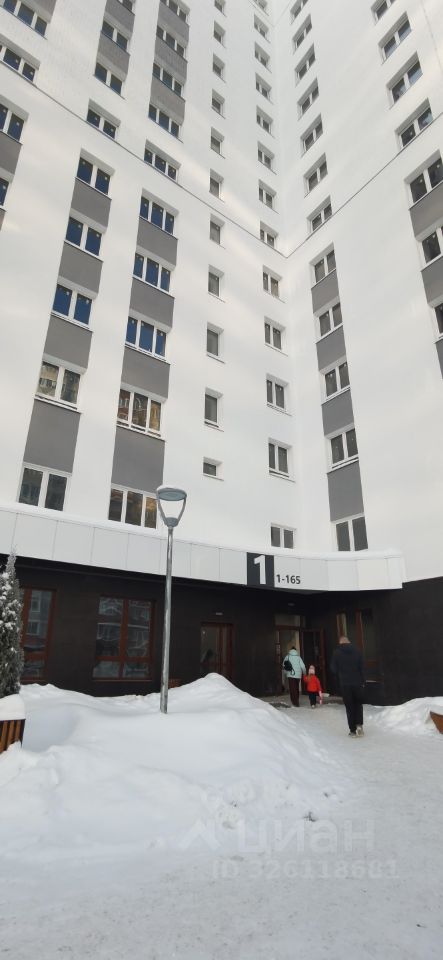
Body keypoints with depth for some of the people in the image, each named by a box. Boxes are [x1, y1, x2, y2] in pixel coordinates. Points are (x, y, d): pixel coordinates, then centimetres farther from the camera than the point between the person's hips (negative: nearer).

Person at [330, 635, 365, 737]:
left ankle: (353, 730, 8)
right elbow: (362, 668, -1)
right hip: (358, 683, 1)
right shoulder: (357, 651, -1)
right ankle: (359, 724, 3)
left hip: (345, 684, -1)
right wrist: (362, 681, 6)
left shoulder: (336, 653, -5)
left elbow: (334, 668, -4)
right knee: (358, 704, 18)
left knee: (349, 707, 7)